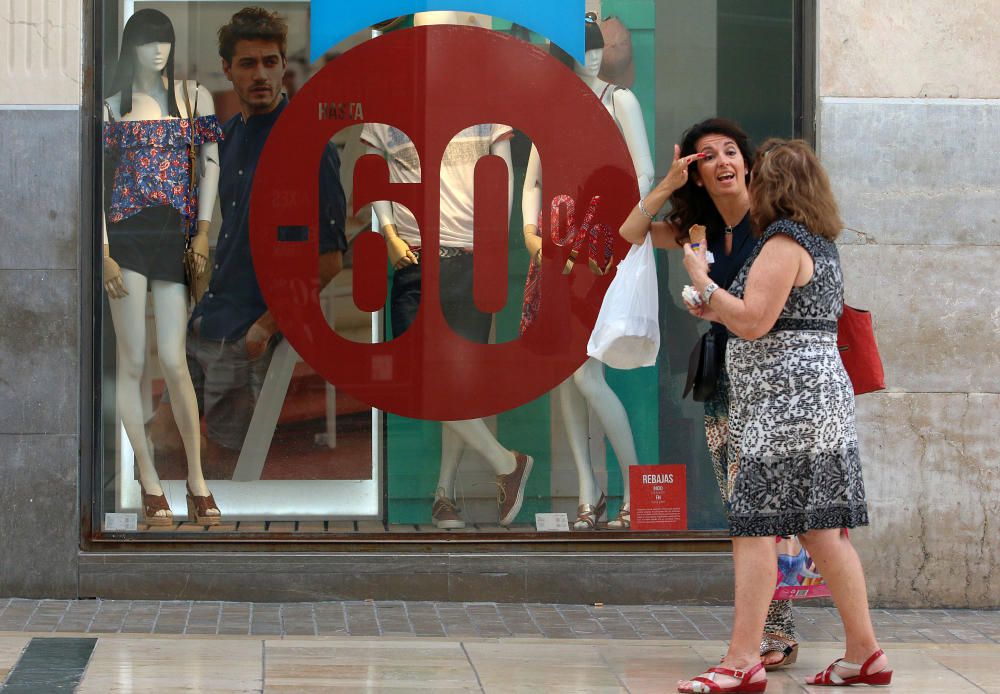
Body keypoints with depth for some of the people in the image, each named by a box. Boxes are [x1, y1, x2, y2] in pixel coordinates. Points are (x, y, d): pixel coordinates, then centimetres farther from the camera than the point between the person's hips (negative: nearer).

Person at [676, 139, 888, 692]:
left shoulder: (782, 243, -12)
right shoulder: (821, 245, 19)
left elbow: (753, 321, -18)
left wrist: (703, 283, -7)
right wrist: (719, 314, 24)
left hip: (785, 401, -10)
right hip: (822, 394, 10)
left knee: (753, 525, -10)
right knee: (822, 529, 10)